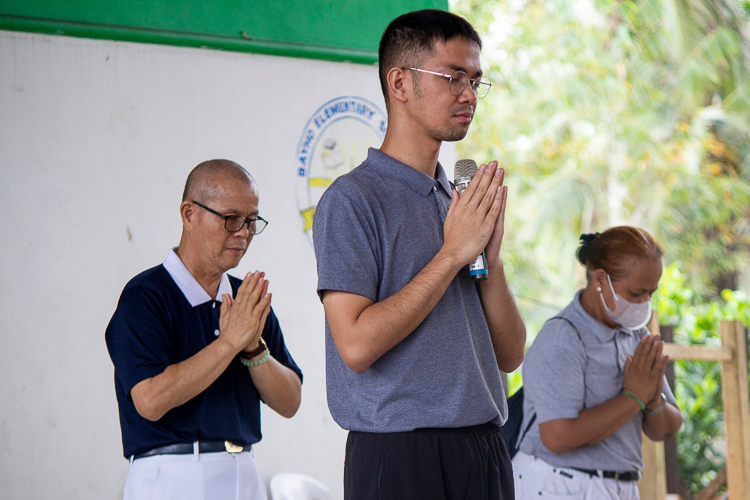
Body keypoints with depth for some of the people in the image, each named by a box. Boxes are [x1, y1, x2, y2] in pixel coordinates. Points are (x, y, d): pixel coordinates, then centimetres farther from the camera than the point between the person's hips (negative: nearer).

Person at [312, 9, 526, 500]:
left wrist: (491, 256, -4)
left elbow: (510, 355, 11)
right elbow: (357, 344, -19)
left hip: (485, 452, 6)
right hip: (399, 455, -6)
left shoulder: (462, 201, 15)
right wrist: (453, 253, -13)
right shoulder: (353, 199, -7)